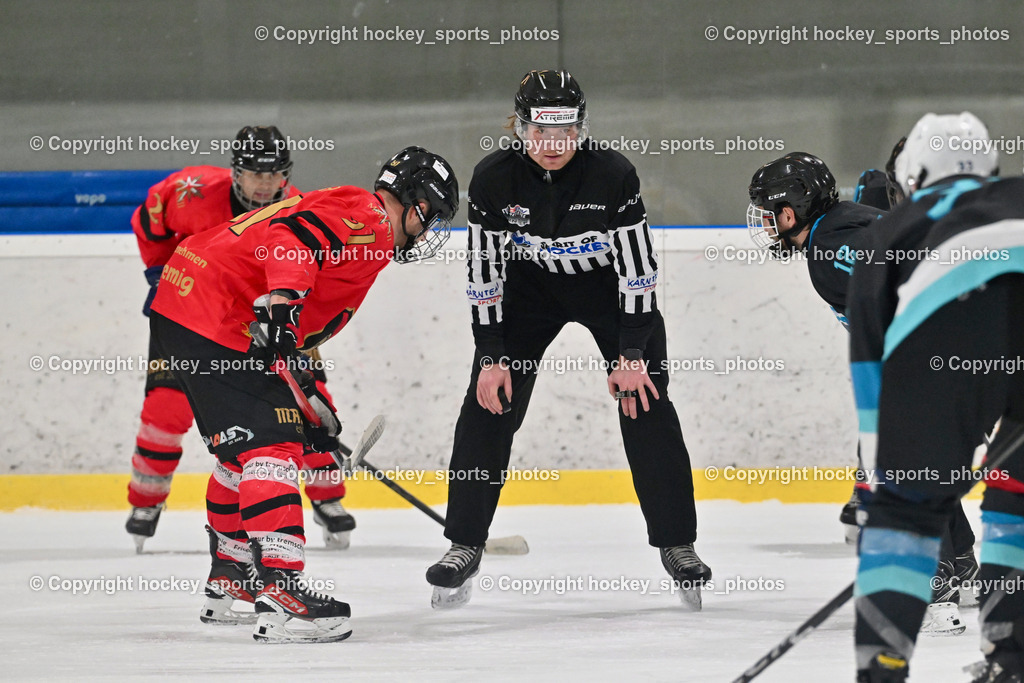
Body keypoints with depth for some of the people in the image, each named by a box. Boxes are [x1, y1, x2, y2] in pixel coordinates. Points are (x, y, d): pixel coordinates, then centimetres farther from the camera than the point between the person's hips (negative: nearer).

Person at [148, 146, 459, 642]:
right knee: (272, 443, -16)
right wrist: (284, 300, -38)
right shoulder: (366, 218, -7)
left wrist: (310, 400, 30)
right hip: (213, 317, -11)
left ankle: (228, 582, 33)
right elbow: (292, 234, -27)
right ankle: (280, 590, -26)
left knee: (245, 448, 22)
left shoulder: (344, 210, 26)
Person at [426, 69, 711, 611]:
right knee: (488, 407, -10)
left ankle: (677, 546, 2)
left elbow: (638, 269, -21)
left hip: (608, 286, -1)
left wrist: (632, 356, -22)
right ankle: (465, 546, 0)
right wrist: (491, 357, -16)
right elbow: (484, 273, -13)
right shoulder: (494, 179, -22)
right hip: (529, 287, 1)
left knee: (647, 408, -10)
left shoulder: (612, 175, -27)